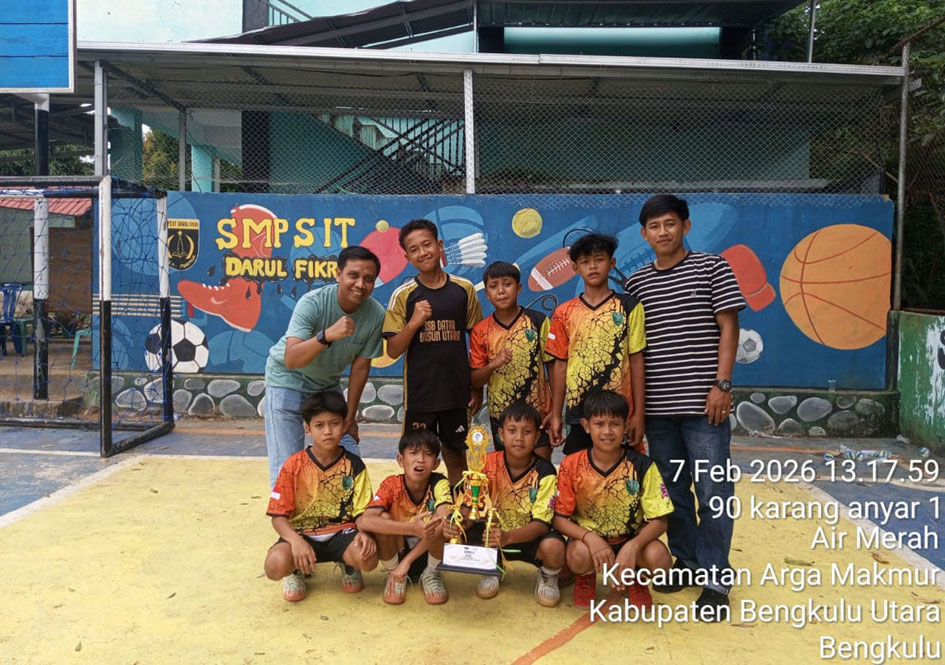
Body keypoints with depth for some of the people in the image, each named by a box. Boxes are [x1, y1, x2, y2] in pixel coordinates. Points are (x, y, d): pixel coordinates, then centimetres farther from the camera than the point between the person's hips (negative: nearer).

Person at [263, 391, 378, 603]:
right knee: (275, 565, -32)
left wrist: (364, 533, -25)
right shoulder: (294, 466, -6)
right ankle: (296, 570, 8)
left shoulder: (353, 465, -2)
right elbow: (279, 516, -7)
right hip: (302, 534, -1)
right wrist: (296, 541, -26)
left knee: (368, 557, -31)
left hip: (341, 533, 1)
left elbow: (362, 511, -2)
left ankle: (349, 566, 10)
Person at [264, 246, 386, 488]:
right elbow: (291, 359, -38)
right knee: (286, 465, -7)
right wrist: (328, 334, -53)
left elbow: (360, 366, -6)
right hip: (288, 380, -4)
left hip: (327, 384, 4)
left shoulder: (376, 315, -17)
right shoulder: (312, 303, -28)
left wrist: (350, 416, -3)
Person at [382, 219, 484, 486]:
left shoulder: (464, 289, 0)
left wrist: (478, 389, 6)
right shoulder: (403, 295, -4)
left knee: (456, 455, 13)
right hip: (419, 394, -1)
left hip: (457, 392, 1)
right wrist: (414, 322, -21)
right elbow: (393, 351, -5)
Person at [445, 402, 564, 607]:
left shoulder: (544, 472, -18)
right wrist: (461, 524, -33)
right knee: (457, 534, -24)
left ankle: (547, 576, 5)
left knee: (554, 548, -35)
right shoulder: (489, 463, -10)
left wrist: (507, 537, -41)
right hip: (494, 532, 3)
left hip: (530, 537, -2)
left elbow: (541, 523, -23)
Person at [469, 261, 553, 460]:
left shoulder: (538, 321, -4)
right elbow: (475, 382, 0)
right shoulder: (481, 331, 0)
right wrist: (493, 364, -20)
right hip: (500, 416, 2)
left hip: (538, 414, -2)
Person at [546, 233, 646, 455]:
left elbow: (636, 361, 0)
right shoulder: (564, 313, 5)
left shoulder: (628, 307, 1)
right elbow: (560, 364, 8)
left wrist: (639, 414, -3)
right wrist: (555, 416, 7)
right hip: (578, 413, 2)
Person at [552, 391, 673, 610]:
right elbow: (559, 518, -10)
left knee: (659, 557, -31)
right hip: (588, 537, 0)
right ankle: (586, 577, 6)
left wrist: (633, 546, -32)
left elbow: (659, 520, -13)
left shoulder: (641, 466, -13)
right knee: (579, 555, -35)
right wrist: (590, 537, -30)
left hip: (631, 539, 1)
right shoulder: (571, 465, -13)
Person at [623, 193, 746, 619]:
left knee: (713, 491, -2)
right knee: (672, 489, 13)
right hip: (656, 405, 4)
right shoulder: (636, 283, 10)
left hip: (702, 402, -4)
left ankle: (715, 580, 10)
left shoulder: (711, 268, 1)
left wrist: (722, 383, -10)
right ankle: (686, 560, 30)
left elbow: (728, 328, -2)